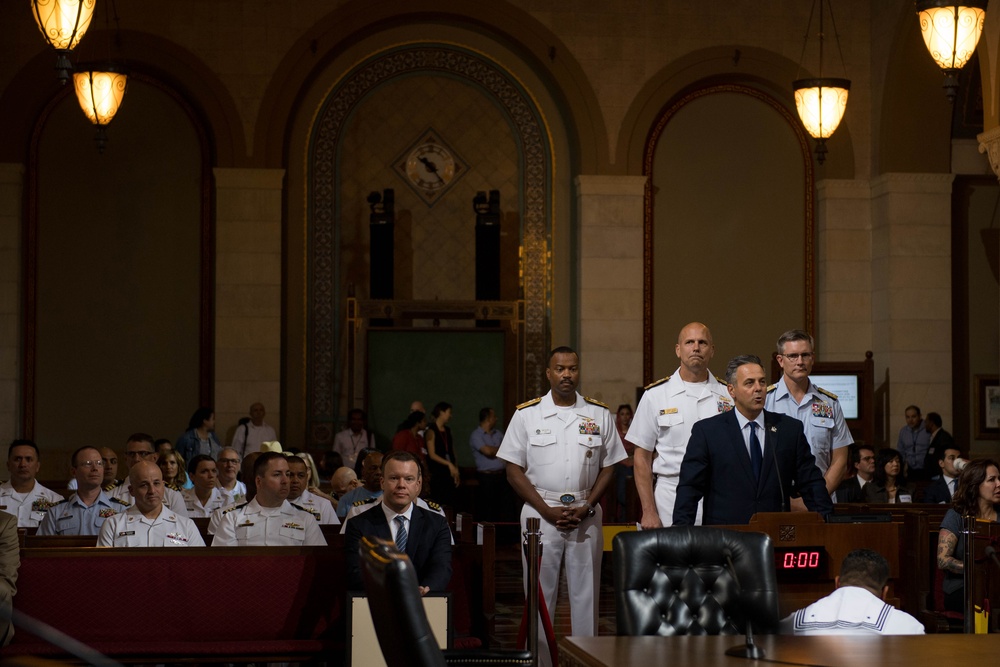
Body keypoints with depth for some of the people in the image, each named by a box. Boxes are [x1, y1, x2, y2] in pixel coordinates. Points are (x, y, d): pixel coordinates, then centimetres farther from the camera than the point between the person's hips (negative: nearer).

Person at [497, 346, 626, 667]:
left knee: (585, 592, 3)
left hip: (585, 516, 1)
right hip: (540, 512, -1)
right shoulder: (527, 414, 3)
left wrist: (586, 507, -6)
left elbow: (608, 467, 8)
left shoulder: (599, 415, 7)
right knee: (540, 593, 1)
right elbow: (514, 470, 1)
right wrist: (547, 510, -8)